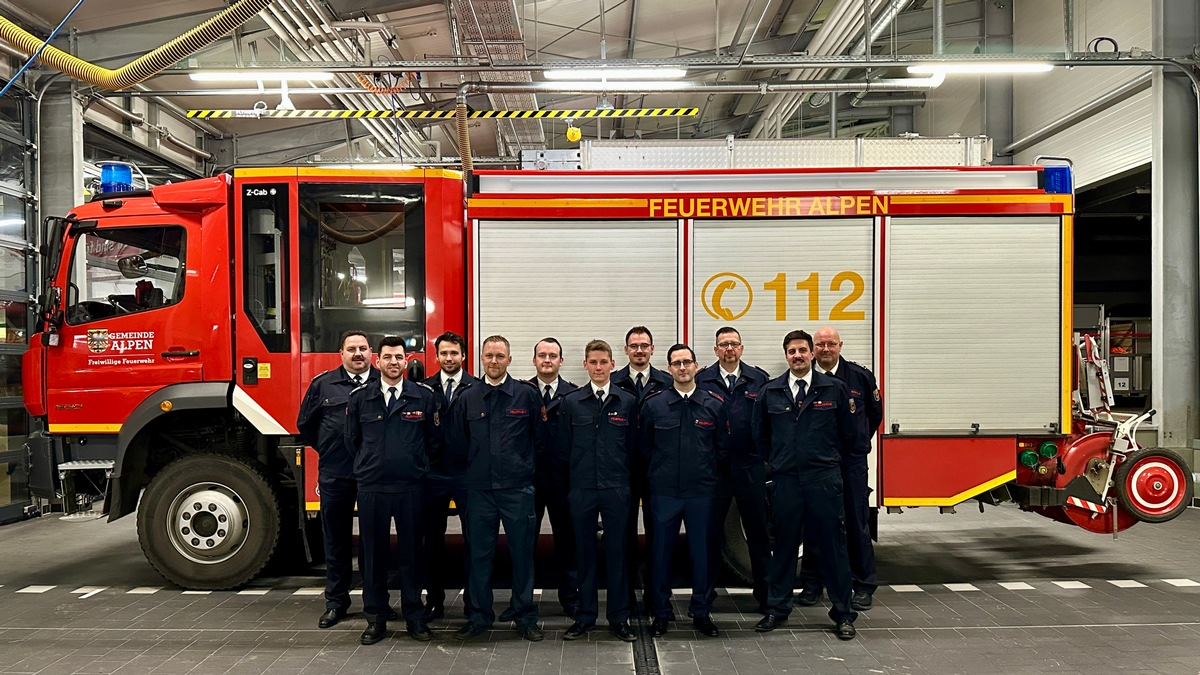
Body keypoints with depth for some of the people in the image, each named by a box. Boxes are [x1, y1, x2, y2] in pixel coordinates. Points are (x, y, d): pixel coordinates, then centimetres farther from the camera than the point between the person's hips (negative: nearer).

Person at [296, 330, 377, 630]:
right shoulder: (323, 384, 5)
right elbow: (305, 424, 14)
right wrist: (327, 449, 12)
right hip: (334, 475, 1)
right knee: (336, 539, 9)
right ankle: (336, 602, 20)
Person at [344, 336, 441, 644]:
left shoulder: (424, 396, 1)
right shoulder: (359, 397, 4)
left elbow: (434, 439, 8)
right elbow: (352, 439, 13)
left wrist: (417, 465, 9)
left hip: (411, 488, -1)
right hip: (371, 488, 1)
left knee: (411, 552, 6)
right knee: (374, 553, 7)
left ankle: (415, 617, 18)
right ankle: (376, 619, 18)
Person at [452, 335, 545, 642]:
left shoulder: (527, 394, -1)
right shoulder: (467, 398, 6)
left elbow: (539, 438, 5)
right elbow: (458, 441, 14)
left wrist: (526, 466, 5)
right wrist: (473, 469, 11)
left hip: (518, 487, -2)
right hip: (479, 488, 2)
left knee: (522, 552, 4)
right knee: (478, 553, 8)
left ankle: (526, 618, 17)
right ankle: (478, 616, 21)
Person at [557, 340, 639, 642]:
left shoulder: (628, 401, 2)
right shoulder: (571, 402, 3)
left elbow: (633, 444, 8)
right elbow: (564, 445, 8)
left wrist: (620, 472, 7)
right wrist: (579, 470, 7)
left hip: (616, 489, 0)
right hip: (582, 489, 1)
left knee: (617, 551, 4)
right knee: (584, 551, 8)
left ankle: (619, 617, 15)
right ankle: (585, 615, 19)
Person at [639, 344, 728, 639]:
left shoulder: (714, 404, 1)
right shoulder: (653, 404, -1)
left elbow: (723, 447, 10)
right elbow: (644, 445, 9)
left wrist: (705, 470, 9)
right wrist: (662, 469, 10)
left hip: (701, 492, 1)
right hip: (664, 491, 0)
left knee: (701, 551, 8)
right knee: (661, 552, 6)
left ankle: (701, 612, 22)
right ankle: (661, 613, 19)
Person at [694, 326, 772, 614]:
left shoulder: (759, 379, 5)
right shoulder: (702, 380, 3)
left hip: (750, 466, 1)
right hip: (713, 468, 0)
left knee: (758, 530, 8)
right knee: (710, 531, 7)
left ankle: (764, 592, 19)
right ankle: (705, 592, 19)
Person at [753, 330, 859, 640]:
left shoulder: (835, 388, 0)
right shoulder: (769, 392, 5)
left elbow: (849, 433, 9)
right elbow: (760, 434, 17)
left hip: (824, 480, -1)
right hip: (785, 481, 1)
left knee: (833, 544, 4)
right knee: (784, 545, 8)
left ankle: (843, 613, 15)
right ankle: (777, 609, 19)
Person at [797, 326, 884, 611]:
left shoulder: (860, 376, 2)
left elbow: (875, 413, 14)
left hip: (852, 460, 0)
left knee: (857, 522, 4)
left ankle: (863, 586, 15)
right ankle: (811, 585, 17)